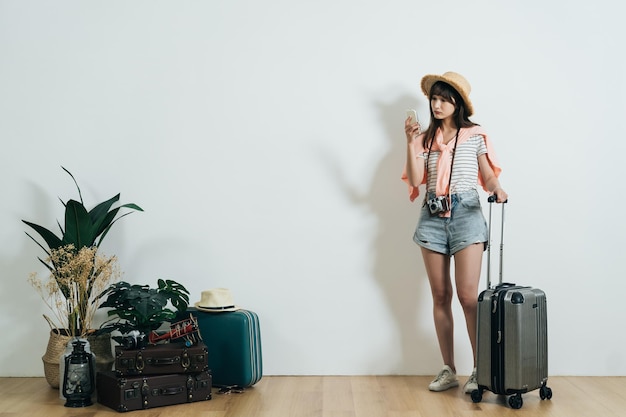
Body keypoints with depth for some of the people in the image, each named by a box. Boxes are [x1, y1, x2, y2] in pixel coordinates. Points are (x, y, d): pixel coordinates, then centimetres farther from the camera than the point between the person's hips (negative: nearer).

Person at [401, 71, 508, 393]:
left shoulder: (475, 135, 5)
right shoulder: (426, 137, 11)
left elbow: (488, 176, 5)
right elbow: (415, 180, 2)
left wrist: (497, 189, -16)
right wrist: (411, 142, -6)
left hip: (466, 214, -3)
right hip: (432, 216, 3)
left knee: (468, 296, -10)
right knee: (440, 295, 5)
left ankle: (479, 370, 0)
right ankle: (448, 370, 13)